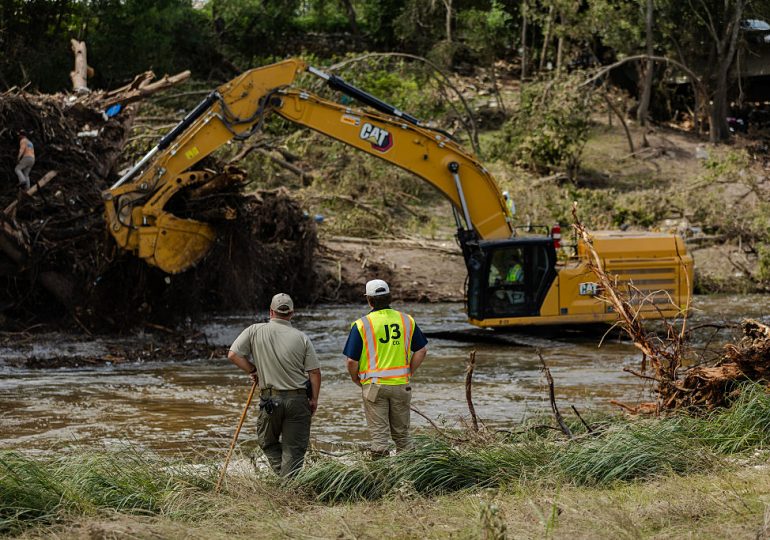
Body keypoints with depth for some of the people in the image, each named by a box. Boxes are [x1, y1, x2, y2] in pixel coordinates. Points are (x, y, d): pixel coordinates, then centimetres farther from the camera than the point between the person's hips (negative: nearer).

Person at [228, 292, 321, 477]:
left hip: (270, 399, 0)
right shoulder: (301, 338, -3)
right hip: (298, 399, 0)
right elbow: (315, 372, -3)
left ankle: (284, 477, 5)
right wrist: (314, 399, 8)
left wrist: (253, 371, 7)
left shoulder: (255, 331, -3)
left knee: (267, 442, 19)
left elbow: (233, 355, -5)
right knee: (295, 448, 5)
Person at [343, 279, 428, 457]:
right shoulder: (407, 320, 2)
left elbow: (351, 361, -9)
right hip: (401, 385, 3)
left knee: (379, 436, 1)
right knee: (402, 433, 15)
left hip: (374, 386, -3)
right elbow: (422, 351, 7)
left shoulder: (361, 325, -8)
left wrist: (356, 380, 8)